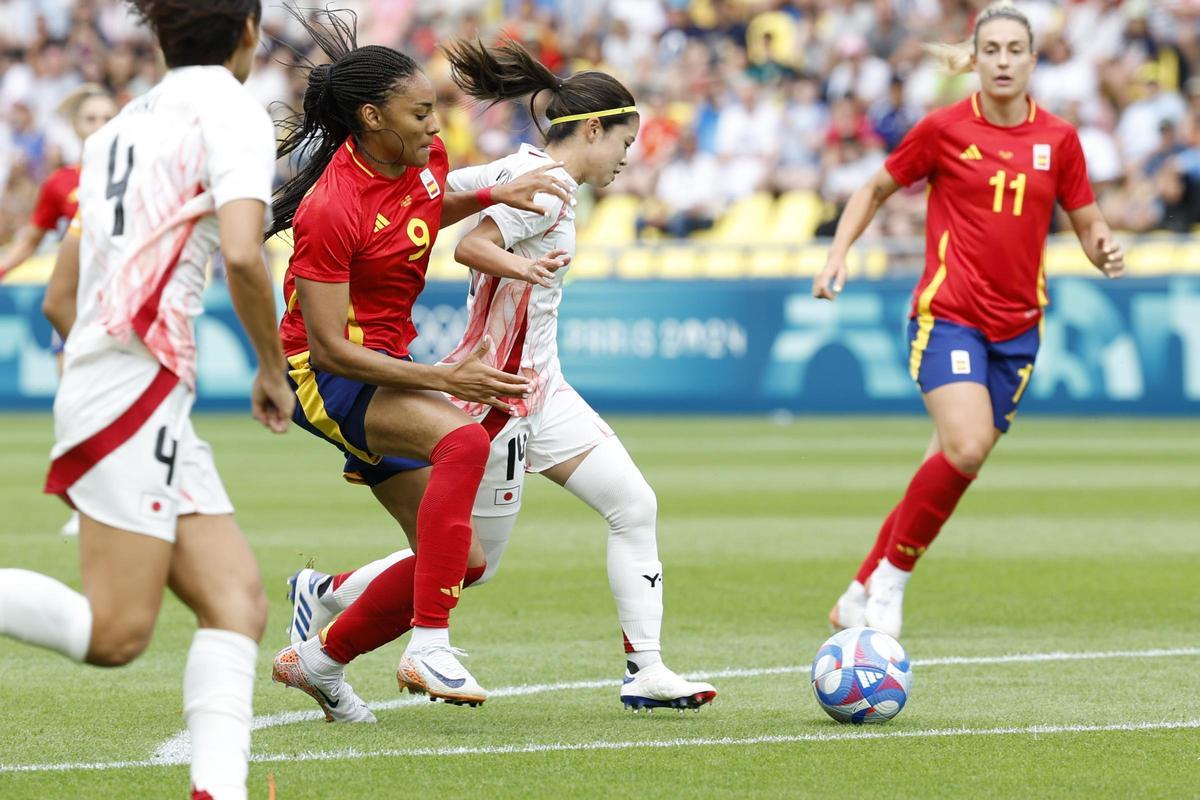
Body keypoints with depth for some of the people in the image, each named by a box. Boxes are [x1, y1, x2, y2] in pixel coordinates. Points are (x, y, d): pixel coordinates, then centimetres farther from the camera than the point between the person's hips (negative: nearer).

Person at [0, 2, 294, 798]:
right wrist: (274, 370, -3)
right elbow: (242, 254, -16)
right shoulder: (233, 110, -3)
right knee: (115, 632, -12)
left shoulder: (128, 121, 21)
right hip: (141, 382, -9)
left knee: (239, 601, 0)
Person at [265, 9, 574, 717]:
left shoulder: (425, 158, -1)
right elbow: (329, 347, -24)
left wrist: (494, 196, 7)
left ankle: (321, 659, 23)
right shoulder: (330, 211, -24)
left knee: (462, 559, 6)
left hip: (387, 367, 9)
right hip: (325, 375, -9)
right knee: (464, 440, -36)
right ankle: (430, 647, -38)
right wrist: (443, 380, -27)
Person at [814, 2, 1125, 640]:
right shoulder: (944, 129, -4)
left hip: (1017, 326, 4)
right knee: (968, 447, -24)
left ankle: (863, 593, 20)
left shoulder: (1057, 139, 4)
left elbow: (1087, 224, 11)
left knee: (953, 467, 5)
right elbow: (876, 189, 10)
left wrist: (1104, 250, -11)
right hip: (947, 316, -4)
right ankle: (891, 578, -7)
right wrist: (836, 255, -2)